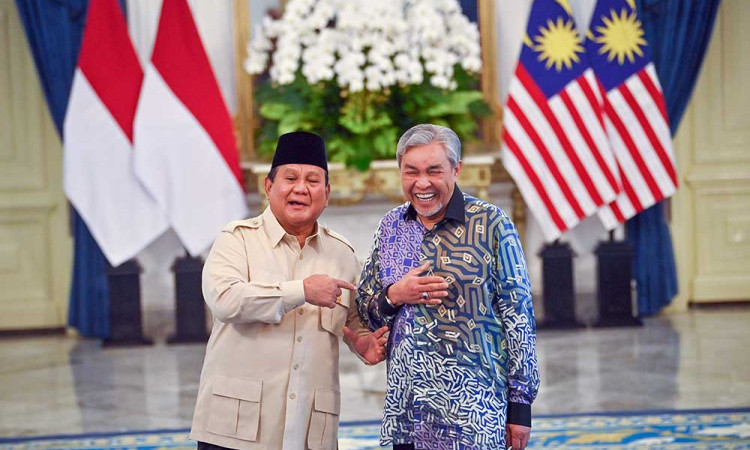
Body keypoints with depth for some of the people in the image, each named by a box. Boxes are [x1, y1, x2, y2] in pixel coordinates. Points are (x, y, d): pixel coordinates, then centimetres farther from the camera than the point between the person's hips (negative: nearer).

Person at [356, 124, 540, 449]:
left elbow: (518, 317, -5)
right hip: (405, 411, 4)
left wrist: (521, 404, -6)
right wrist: (394, 296, -8)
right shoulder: (390, 227, 8)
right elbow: (364, 308, 14)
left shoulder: (491, 224, -5)